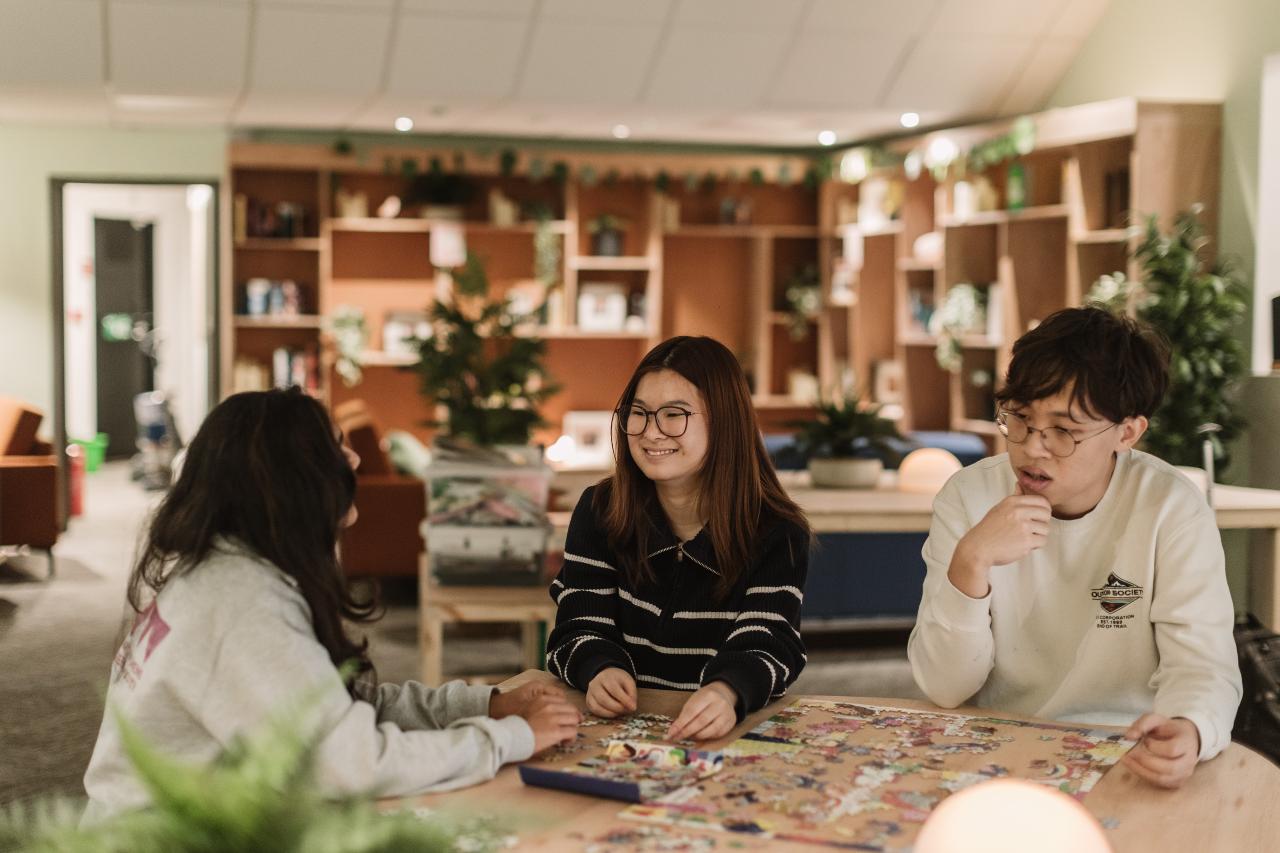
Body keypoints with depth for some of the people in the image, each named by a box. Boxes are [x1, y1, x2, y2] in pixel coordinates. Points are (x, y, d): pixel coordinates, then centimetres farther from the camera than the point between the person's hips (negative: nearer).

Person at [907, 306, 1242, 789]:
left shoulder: (1171, 509, -8)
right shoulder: (967, 497, -4)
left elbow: (1203, 665, -12)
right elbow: (943, 688, -7)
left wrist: (1188, 732, -35)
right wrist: (971, 562, -23)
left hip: (1126, 760, 1)